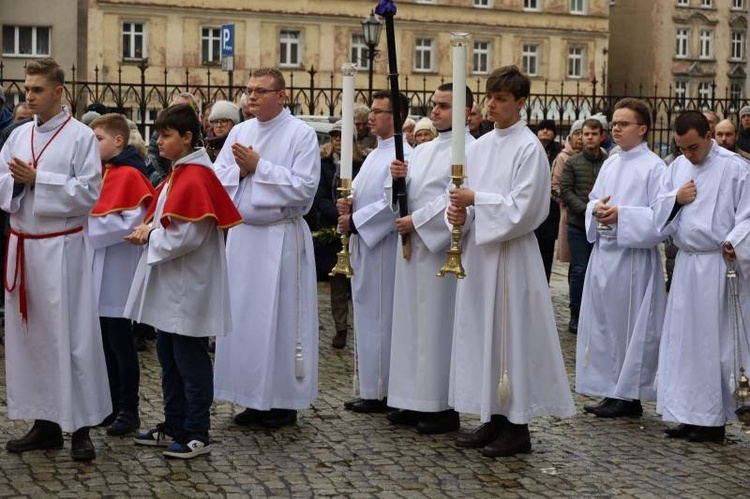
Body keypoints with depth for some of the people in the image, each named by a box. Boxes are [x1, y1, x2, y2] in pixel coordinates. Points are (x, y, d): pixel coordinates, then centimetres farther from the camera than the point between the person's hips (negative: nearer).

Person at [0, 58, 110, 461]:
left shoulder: (81, 136, -5)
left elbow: (89, 192, -12)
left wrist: (37, 179, -15)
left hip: (61, 248, -6)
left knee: (69, 336, -3)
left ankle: (80, 427, 4)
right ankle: (45, 421, 19)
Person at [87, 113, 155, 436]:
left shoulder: (129, 175, -13)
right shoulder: (102, 173, 13)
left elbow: (131, 223, -20)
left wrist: (89, 224, -17)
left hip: (117, 269, -9)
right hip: (98, 267, 9)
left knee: (120, 342, -1)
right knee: (106, 342, 13)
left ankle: (129, 410, 7)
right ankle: (113, 406, 21)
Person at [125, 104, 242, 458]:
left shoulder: (196, 179, -18)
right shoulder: (176, 175, 13)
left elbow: (187, 236, -23)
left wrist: (150, 236, -10)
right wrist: (149, 228, 1)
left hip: (189, 287, -10)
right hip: (169, 286, 10)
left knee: (190, 361, -1)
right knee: (168, 358, 16)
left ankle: (197, 434, 7)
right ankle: (174, 426, 26)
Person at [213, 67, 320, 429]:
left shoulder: (301, 134, -6)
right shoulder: (239, 132, 12)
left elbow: (303, 188, -16)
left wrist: (259, 166, -14)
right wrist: (240, 169, -10)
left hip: (281, 237, -6)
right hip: (242, 234, 6)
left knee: (280, 318, -1)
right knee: (243, 317, 8)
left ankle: (284, 402, 9)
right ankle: (255, 398, 18)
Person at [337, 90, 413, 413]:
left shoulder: (402, 155, -13)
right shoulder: (376, 154, 17)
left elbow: (393, 203, -21)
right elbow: (360, 192, 22)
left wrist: (355, 220, -16)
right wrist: (348, 204, 0)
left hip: (383, 246, -10)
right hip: (364, 244, 10)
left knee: (380, 317, -4)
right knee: (367, 316, 12)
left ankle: (381, 393, 3)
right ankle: (371, 388, 19)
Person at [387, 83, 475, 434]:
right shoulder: (423, 151, 17)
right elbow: (408, 195, 17)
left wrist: (416, 221, -14)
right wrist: (400, 177, -3)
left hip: (441, 246, -8)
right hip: (413, 244, 8)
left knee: (438, 324, -5)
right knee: (411, 322, 9)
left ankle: (444, 407, 2)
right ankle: (416, 400, 16)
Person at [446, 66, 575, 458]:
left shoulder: (529, 148, -9)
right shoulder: (480, 147, 13)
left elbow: (523, 207, -16)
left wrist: (476, 200, -15)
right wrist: (460, 213, -5)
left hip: (510, 254, -7)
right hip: (478, 250, 8)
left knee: (510, 332, -3)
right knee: (482, 332, 10)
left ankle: (517, 428, 5)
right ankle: (493, 420, 19)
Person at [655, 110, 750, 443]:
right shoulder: (677, 167, 11)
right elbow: (659, 211, 14)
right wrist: (676, 199, -5)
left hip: (718, 264, -6)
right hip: (686, 263, 6)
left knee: (714, 340, -1)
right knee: (683, 339, 9)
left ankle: (714, 419, 8)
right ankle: (690, 414, 19)